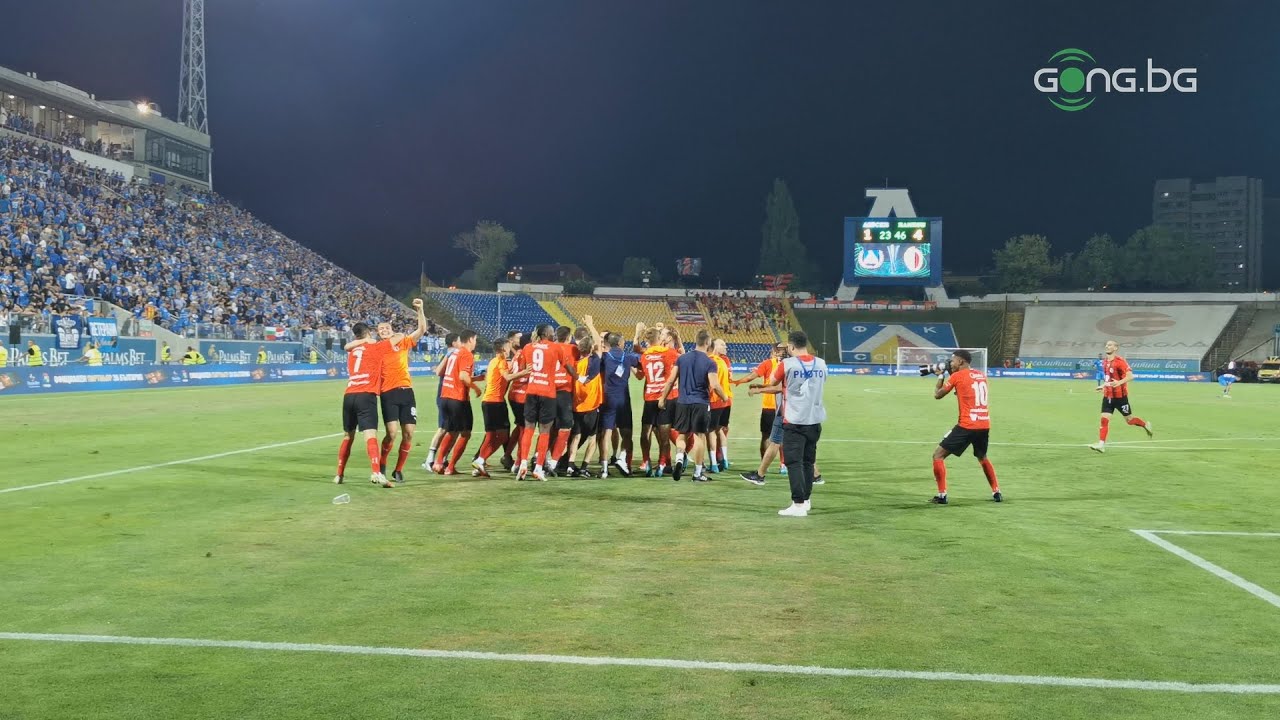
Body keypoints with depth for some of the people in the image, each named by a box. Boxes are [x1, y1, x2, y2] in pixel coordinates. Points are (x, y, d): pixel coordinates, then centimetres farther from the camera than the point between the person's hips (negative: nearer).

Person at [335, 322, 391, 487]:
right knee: (370, 435, -16)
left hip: (349, 396, 5)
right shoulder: (376, 347, 4)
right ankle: (377, 473, -32)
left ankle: (339, 475, 24)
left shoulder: (352, 350, 19)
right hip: (366, 396, -5)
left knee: (348, 436, 19)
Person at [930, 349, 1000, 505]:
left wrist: (941, 376, 18)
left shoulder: (957, 376, -4)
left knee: (938, 455, 2)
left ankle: (941, 495, -5)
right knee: (982, 458, 31)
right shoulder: (982, 375, 13)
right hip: (985, 425, 7)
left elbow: (937, 395, 5)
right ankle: (996, 492, 29)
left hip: (967, 426, -7)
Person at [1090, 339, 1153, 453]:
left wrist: (1119, 383, -38)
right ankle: (1101, 444, -10)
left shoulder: (1120, 361, -15)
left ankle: (1146, 425, 36)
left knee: (1129, 420, 8)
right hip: (1108, 396, 6)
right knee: (1104, 419, -6)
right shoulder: (1105, 362, 9)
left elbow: (1130, 376, -23)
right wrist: (1103, 386, 15)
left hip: (1120, 396, -6)